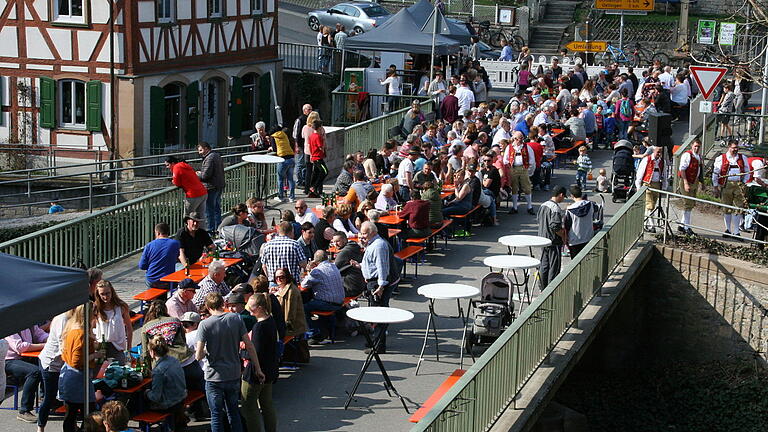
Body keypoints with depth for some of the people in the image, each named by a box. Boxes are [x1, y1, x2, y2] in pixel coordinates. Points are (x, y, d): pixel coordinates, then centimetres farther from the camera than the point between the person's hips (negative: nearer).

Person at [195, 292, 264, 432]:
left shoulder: (205, 324, -12)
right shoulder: (236, 319, -4)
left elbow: (198, 356, -15)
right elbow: (249, 346, -4)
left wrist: (206, 352, 8)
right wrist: (258, 369, 4)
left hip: (214, 377, -3)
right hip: (234, 375, 3)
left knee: (216, 415, 9)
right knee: (233, 412, 19)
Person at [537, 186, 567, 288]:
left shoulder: (543, 205, 5)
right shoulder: (556, 208, -22)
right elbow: (555, 226, -28)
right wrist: (563, 236, -12)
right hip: (554, 241, -8)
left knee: (544, 265, 16)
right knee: (554, 267, 1)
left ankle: (543, 287, 23)